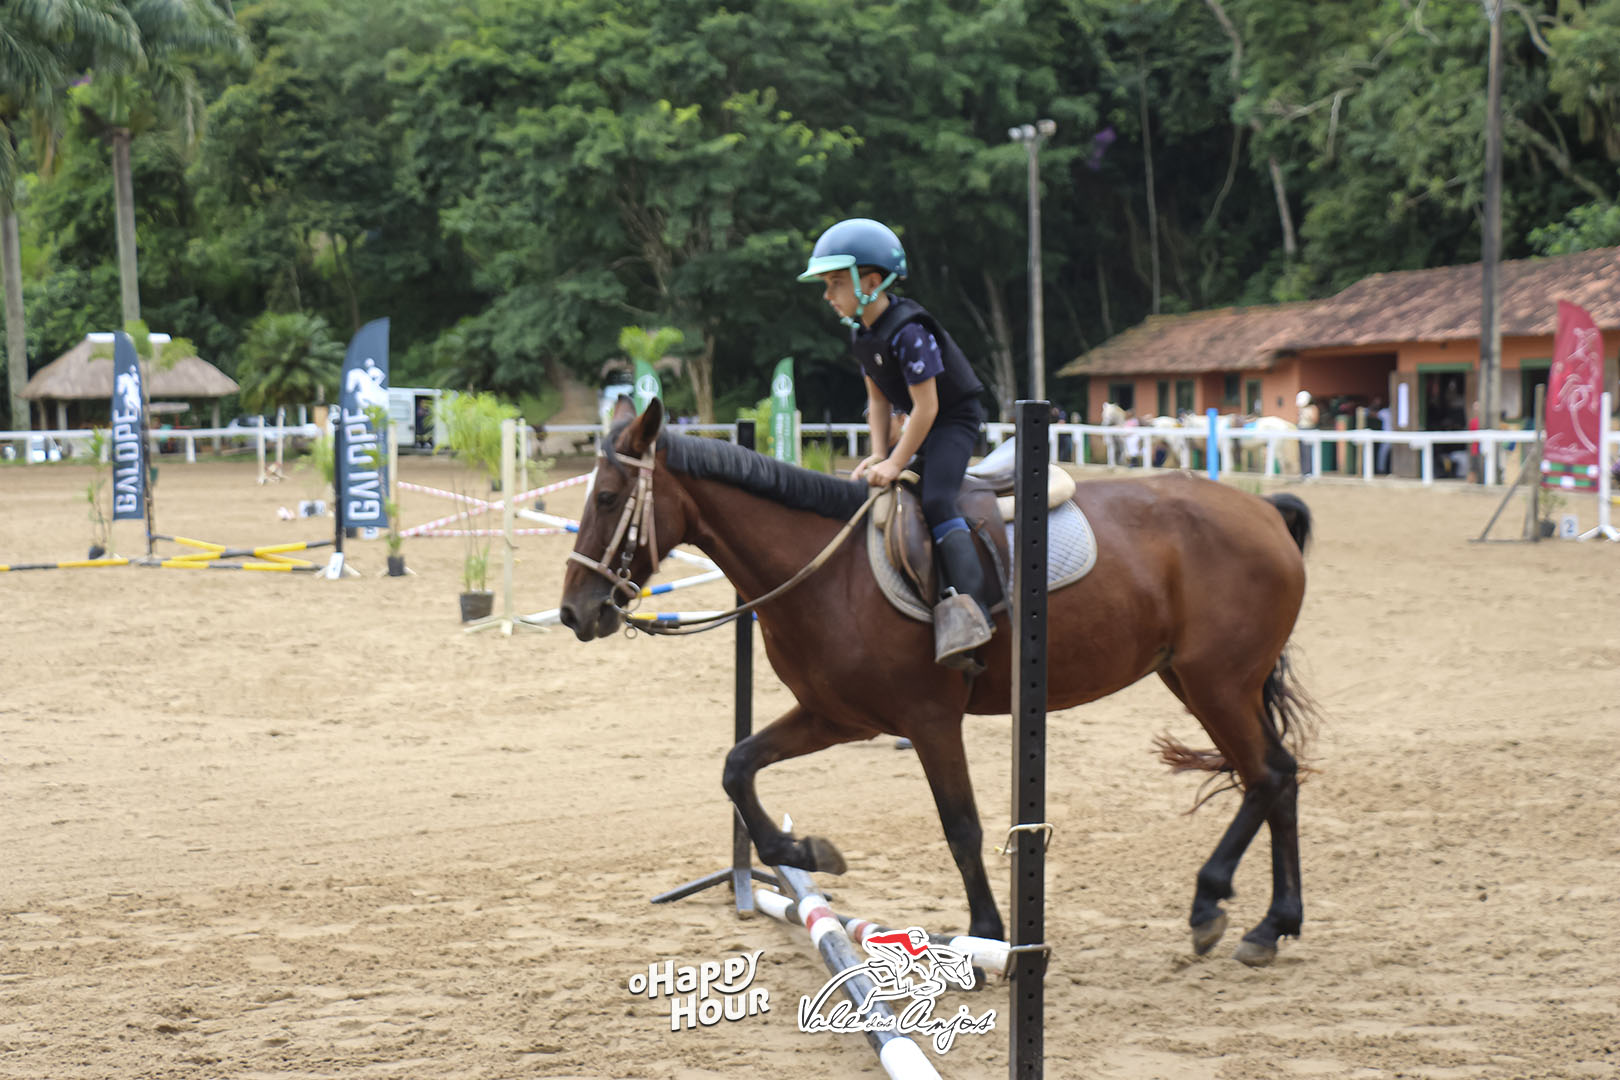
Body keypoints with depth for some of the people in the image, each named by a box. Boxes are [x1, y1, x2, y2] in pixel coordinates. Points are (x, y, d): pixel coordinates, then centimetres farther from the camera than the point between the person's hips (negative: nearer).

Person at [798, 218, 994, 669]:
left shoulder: (908, 331, -25)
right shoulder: (861, 335, 3)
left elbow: (926, 405, -25)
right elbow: (879, 400, 8)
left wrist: (895, 463, -25)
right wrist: (879, 454, -5)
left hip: (955, 419, -10)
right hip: (919, 426, 10)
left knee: (935, 500, -28)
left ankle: (968, 606, -38)